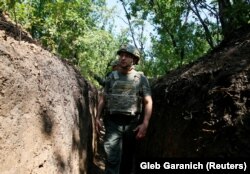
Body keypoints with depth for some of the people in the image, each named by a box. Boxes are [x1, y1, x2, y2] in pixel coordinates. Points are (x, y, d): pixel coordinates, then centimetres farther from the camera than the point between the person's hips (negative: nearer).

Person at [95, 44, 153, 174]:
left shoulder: (141, 78, 2)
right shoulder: (111, 77, 8)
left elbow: (148, 102, -2)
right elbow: (103, 99, 12)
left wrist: (145, 124, -12)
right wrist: (97, 118, 2)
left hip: (132, 123, 0)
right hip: (113, 122, 1)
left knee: (128, 157, 12)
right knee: (112, 158, -8)